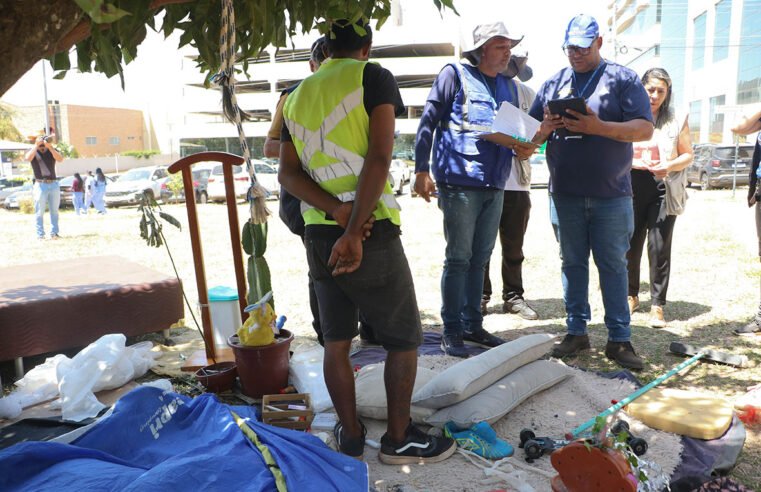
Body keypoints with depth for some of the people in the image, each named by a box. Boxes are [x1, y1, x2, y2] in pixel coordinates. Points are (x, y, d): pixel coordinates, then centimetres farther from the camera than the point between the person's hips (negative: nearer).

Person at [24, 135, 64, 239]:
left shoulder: (52, 150, 9)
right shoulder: (32, 151, 5)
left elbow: (60, 159, -11)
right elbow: (28, 158, -18)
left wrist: (49, 147, -17)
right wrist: (36, 145, -14)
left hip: (54, 184, 2)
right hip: (41, 185, -2)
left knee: (54, 211, 5)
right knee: (40, 211, -2)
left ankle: (54, 233, 10)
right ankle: (40, 235, 0)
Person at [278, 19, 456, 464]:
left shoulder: (296, 96, 14)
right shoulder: (373, 77, -2)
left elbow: (288, 174, 4)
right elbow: (379, 157, -16)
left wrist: (337, 210, -9)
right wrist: (354, 231, -18)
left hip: (318, 234, 6)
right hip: (371, 232, -6)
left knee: (336, 340, 13)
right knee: (404, 339, 10)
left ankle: (351, 436, 25)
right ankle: (400, 439, 18)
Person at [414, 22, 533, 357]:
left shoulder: (509, 87, 17)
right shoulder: (456, 74, -2)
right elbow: (428, 122, -5)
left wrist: (522, 150, 0)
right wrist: (422, 170, -10)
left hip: (495, 186, 6)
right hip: (460, 182, -6)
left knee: (479, 259, 12)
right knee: (458, 259, -1)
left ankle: (472, 324, 23)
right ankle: (452, 330, 9)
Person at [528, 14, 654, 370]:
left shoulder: (623, 79, 4)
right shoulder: (553, 84, 13)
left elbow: (645, 129, -6)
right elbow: (533, 137, 12)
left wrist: (599, 127, -21)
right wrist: (546, 128, -11)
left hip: (611, 195, -3)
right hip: (565, 195, 3)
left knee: (613, 266, 2)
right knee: (573, 263, 8)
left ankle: (619, 339, 8)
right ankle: (576, 331, 18)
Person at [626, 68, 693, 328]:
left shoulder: (676, 120, 6)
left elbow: (687, 154, 8)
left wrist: (669, 166, -12)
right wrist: (636, 163, -12)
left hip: (664, 190, -1)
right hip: (632, 187, 1)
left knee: (659, 247, -3)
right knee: (630, 244, 4)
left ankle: (657, 304, 5)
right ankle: (631, 295, 24)